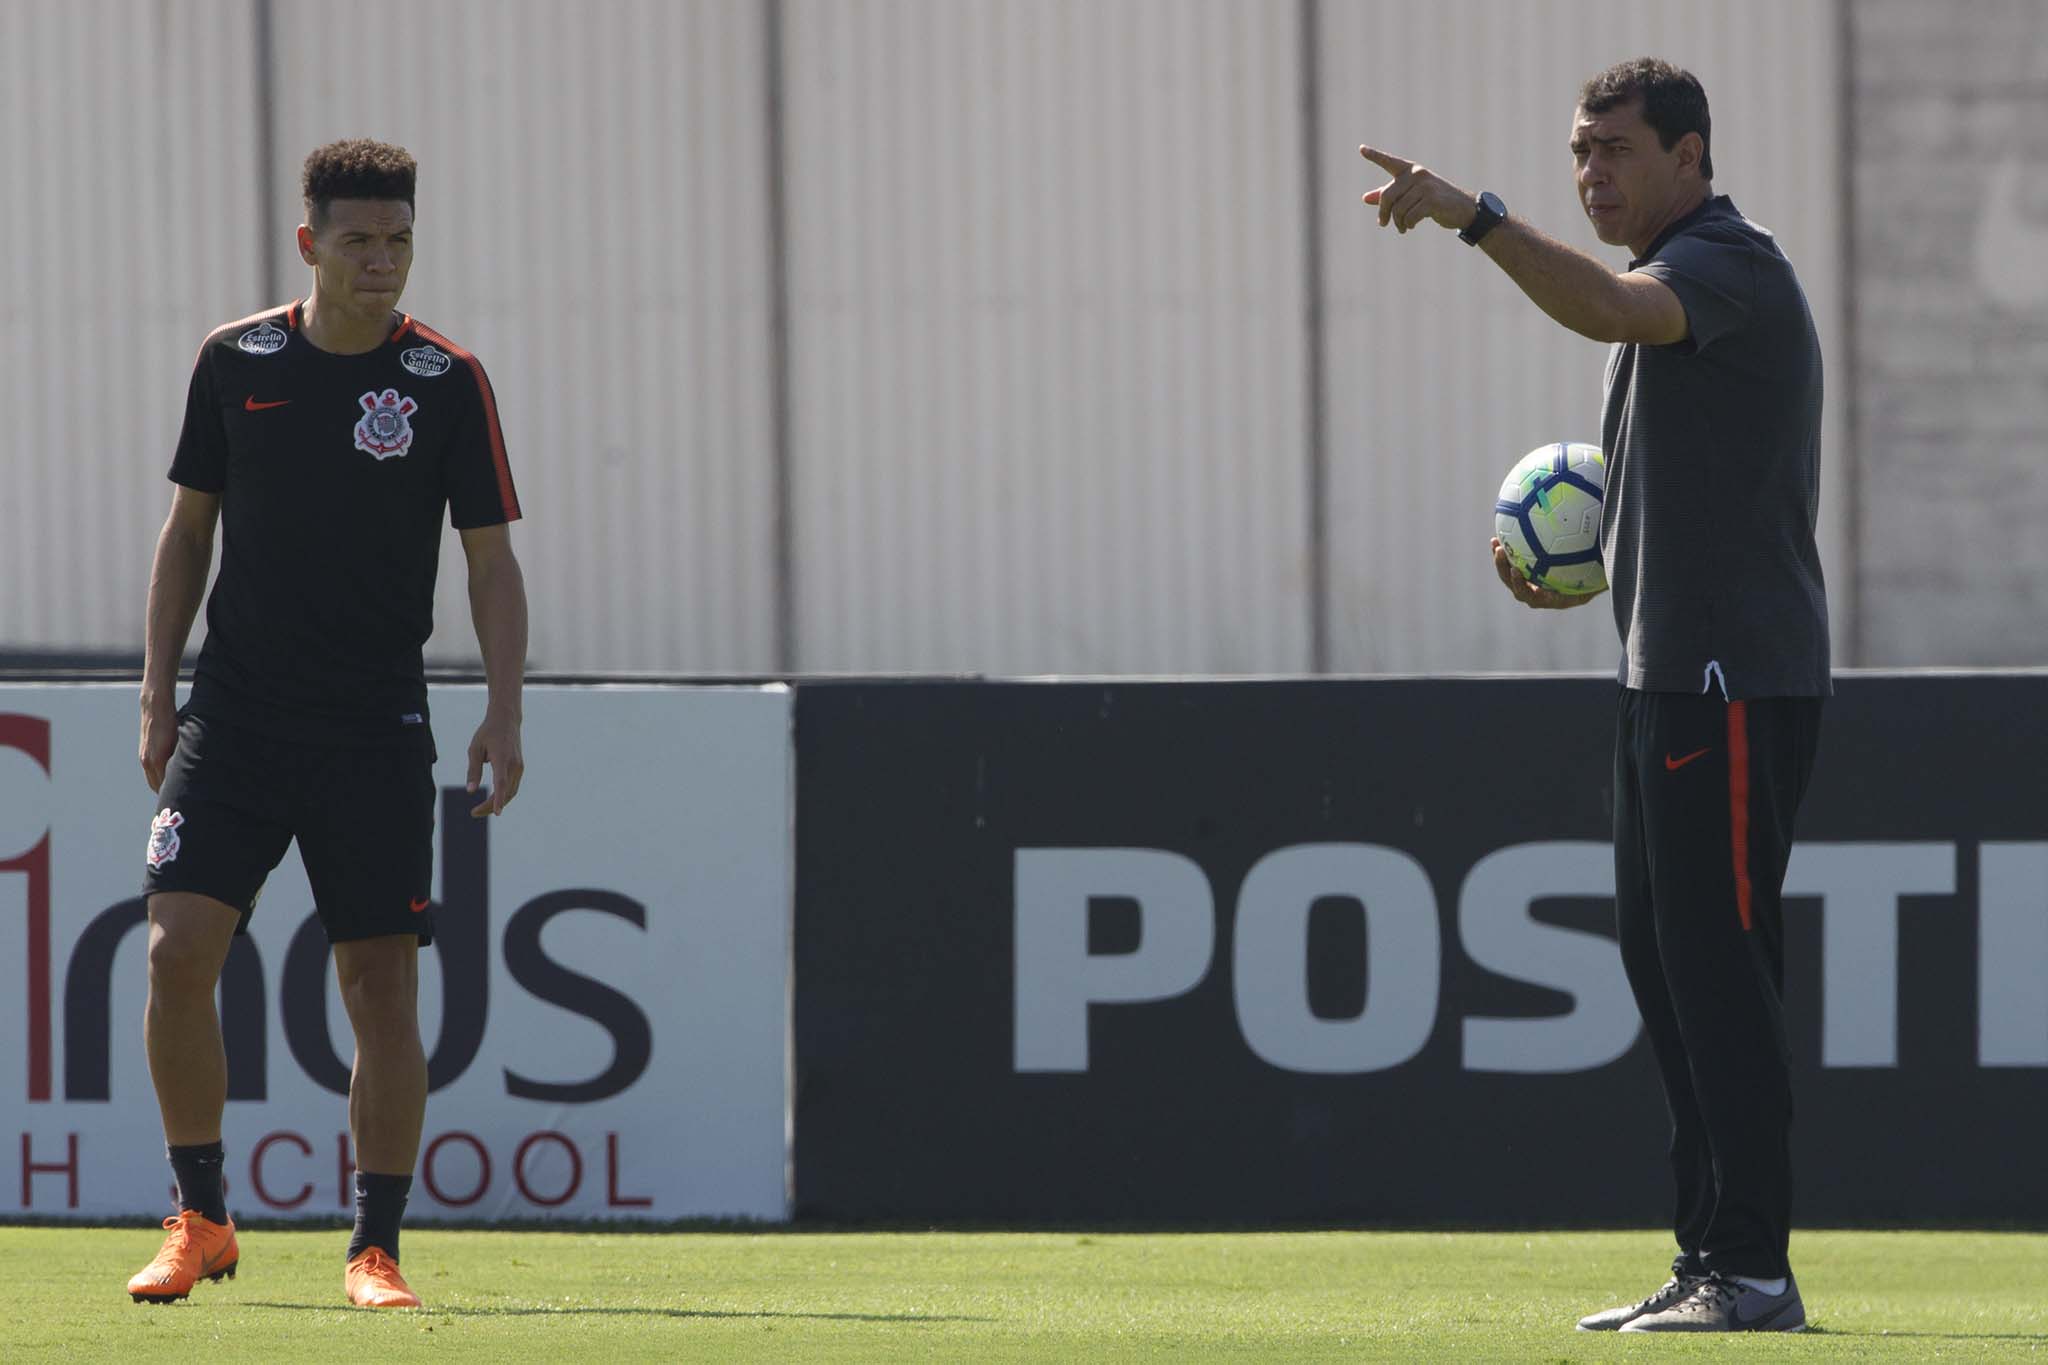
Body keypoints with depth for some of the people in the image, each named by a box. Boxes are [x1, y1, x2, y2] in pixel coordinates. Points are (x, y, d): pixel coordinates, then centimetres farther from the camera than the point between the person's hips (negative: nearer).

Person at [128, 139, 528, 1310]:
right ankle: (202, 1221, 4)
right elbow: (189, 528, 12)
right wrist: (157, 696, 6)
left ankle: (377, 1248, 6)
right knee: (179, 950, -10)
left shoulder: (449, 381, -2)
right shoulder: (235, 362, 4)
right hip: (235, 715, 1)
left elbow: (492, 557, 2)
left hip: (377, 729, -1)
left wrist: (506, 712, -9)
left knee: (383, 981, -3)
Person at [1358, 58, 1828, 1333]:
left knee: (1718, 964, -12)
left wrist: (1474, 217, -39)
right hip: (1665, 674, 11)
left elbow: (1613, 309, -33)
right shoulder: (1669, 290, 22)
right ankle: (1712, 1261, 16)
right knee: (1662, 955, 12)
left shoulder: (1730, 264, -10)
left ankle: (1755, 1269, -12)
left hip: (1737, 675, -11)